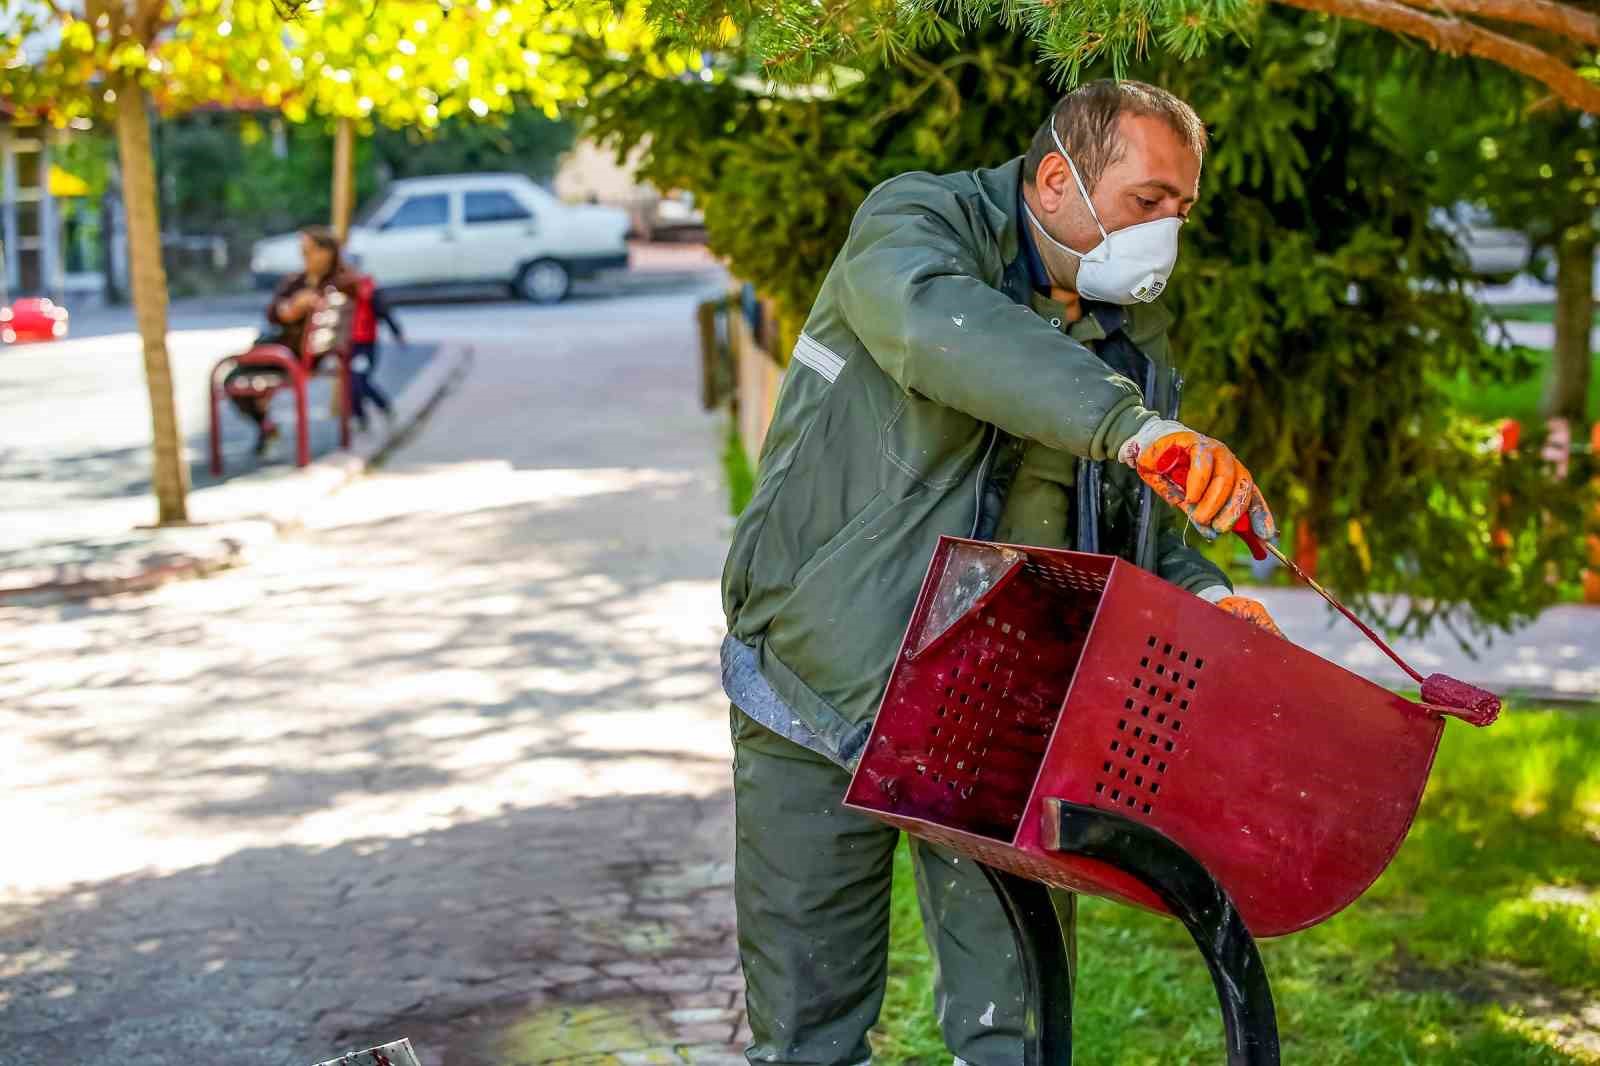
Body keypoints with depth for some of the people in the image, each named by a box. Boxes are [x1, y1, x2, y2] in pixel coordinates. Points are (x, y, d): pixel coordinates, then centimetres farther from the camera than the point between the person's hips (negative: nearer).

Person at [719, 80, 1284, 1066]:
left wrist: (1201, 595, -7)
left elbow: (1136, 524, 16)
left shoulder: (1134, 334, 8)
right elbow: (935, 324, -35)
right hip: (827, 680, -4)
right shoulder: (915, 222, -10)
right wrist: (1129, 423, -47)